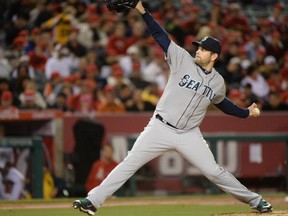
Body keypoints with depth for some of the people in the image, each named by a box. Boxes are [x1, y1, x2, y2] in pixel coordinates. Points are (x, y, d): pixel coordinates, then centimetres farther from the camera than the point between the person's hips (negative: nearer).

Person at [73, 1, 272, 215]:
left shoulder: (218, 82, 4)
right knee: (129, 164, -7)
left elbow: (222, 103, 26)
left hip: (189, 134, 1)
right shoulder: (183, 60, -4)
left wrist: (246, 112, 23)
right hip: (161, 129, -1)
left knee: (214, 172, -1)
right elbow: (160, 35, -8)